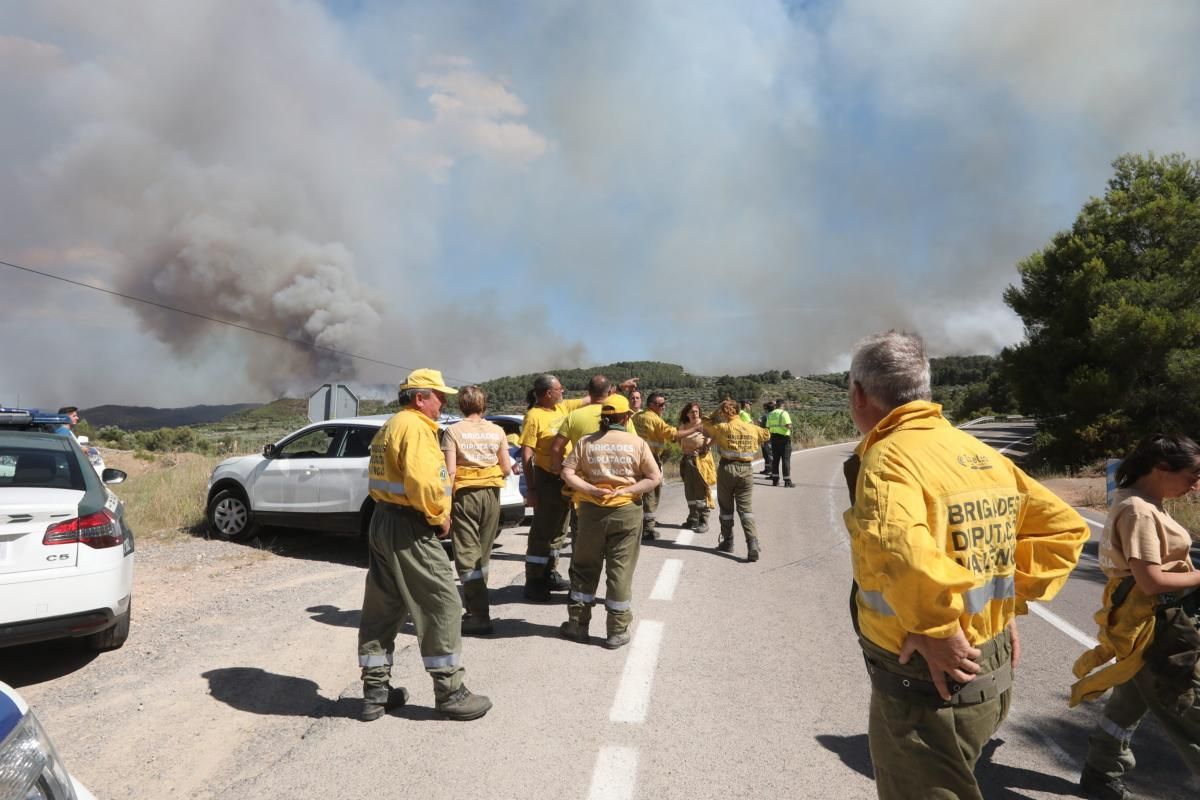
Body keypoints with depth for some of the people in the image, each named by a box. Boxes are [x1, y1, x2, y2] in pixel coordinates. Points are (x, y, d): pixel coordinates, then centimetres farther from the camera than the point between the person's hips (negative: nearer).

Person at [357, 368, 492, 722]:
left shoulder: (390, 426, 17)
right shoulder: (416, 427, -15)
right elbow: (423, 482, -29)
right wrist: (440, 517, -14)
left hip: (382, 521, 11)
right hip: (409, 528, -11)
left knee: (381, 609, 14)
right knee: (441, 605, -2)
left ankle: (375, 691, 23)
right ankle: (450, 693, 6)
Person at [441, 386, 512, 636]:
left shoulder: (453, 431, -6)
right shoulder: (496, 431, 3)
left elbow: (450, 471, -12)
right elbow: (506, 468, 3)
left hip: (464, 494, -4)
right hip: (491, 493, 4)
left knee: (467, 555, -1)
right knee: (482, 554, 16)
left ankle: (480, 615, -6)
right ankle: (475, 604, 27)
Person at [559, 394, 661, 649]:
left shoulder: (587, 442, 1)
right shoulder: (637, 443, -3)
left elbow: (567, 473, -7)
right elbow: (655, 478, -7)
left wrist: (591, 489, -10)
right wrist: (627, 491, -9)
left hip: (592, 510, 2)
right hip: (626, 512, -1)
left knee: (585, 568, 15)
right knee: (620, 571, 6)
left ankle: (577, 624, 23)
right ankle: (617, 631, 12)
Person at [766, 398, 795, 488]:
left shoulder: (770, 414, 10)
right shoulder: (784, 413, -11)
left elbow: (768, 428, 10)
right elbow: (789, 426, -19)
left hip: (774, 437, 6)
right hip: (784, 438, -6)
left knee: (775, 459, 12)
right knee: (786, 459, -2)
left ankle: (775, 480, 13)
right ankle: (787, 481, -1)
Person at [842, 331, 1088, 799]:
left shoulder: (888, 456, -20)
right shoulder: (981, 454, 5)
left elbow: (898, 544, -41)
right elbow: (1064, 527, 12)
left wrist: (937, 631, -27)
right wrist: (1010, 599, 7)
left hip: (929, 683, -8)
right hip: (991, 673, 8)